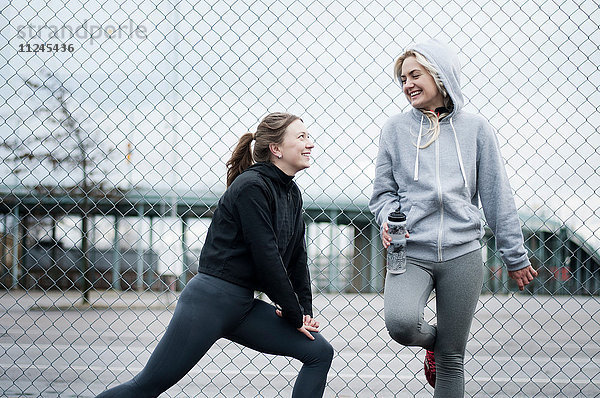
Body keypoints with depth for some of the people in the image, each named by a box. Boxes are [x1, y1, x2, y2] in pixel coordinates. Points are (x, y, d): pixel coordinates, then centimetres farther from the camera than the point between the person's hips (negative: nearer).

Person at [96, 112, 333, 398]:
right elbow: (266, 257, -17)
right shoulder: (251, 187, -14)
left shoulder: (291, 194, 12)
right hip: (210, 299, -9)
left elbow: (297, 258, 16)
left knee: (320, 353, 0)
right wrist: (294, 315, -9)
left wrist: (305, 310, 7)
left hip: (242, 307, 9)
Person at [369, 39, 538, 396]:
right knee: (401, 322, -27)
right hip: (411, 253, 0)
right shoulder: (396, 129, 6)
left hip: (463, 255, 0)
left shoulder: (475, 128, 5)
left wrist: (515, 256, 10)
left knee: (453, 359, 2)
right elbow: (383, 192, 12)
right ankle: (432, 340, 8)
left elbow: (497, 196, 8)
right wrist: (388, 219, -11)